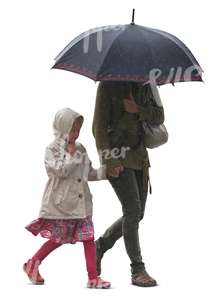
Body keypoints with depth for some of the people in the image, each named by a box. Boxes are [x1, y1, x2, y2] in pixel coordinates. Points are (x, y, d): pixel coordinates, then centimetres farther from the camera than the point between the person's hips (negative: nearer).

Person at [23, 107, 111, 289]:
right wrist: (72, 154, -16)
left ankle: (93, 277, 2)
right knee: (58, 238, 3)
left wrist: (105, 171, 1)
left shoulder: (80, 148, 11)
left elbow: (89, 173, 15)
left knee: (88, 237, -1)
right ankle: (32, 264, 24)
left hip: (81, 201, 5)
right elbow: (61, 170, -20)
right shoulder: (52, 149, -7)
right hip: (61, 202, -5)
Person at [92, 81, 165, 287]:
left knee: (136, 214, 8)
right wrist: (109, 160, -16)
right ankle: (137, 270, -6)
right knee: (133, 210, -12)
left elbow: (159, 117, 5)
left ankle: (99, 246, 28)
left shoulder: (146, 85, 10)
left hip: (139, 155, 6)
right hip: (117, 155, -6)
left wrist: (138, 110, -16)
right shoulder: (108, 85, -6)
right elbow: (99, 125, -9)